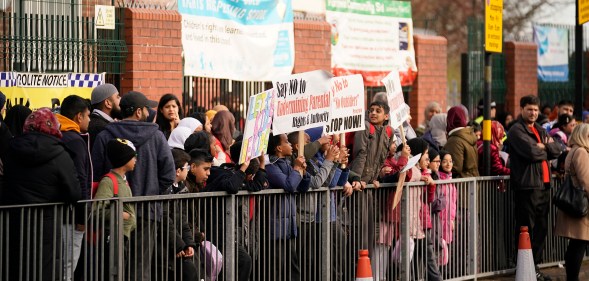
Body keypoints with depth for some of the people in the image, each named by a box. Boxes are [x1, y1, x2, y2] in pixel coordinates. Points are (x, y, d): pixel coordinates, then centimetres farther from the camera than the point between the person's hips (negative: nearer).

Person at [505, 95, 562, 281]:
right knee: (526, 229, -5)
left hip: (543, 184, 8)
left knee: (541, 228, 11)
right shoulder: (517, 131, -6)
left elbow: (557, 150, 9)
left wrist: (542, 146, -7)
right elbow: (531, 151, -19)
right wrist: (546, 150, -2)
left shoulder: (541, 131, 20)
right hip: (526, 186, -8)